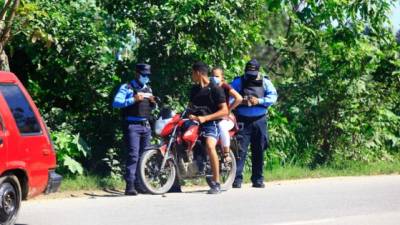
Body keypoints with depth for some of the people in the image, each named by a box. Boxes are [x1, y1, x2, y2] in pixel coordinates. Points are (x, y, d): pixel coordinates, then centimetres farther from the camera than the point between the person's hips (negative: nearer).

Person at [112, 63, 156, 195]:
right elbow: (116, 103, -15)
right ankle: (130, 186, -19)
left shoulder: (148, 89, 20)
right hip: (132, 125, -7)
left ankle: (139, 184, 15)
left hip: (146, 126, 7)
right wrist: (133, 100, -24)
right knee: (133, 155, -16)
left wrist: (153, 103, 6)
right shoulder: (127, 88, -2)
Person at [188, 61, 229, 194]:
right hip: (196, 122, 8)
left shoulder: (215, 89, -3)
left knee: (209, 145, -32)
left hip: (211, 123, -7)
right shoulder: (194, 89, 18)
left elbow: (224, 111, -8)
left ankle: (216, 183, -29)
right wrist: (190, 114, 3)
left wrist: (205, 118, -17)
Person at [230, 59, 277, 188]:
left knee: (258, 151, 6)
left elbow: (273, 96, 1)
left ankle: (258, 179, 14)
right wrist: (241, 102, -18)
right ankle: (237, 179, -12)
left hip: (259, 120, 2)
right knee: (241, 150, -10)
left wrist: (259, 101, -14)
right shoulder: (238, 82, 5)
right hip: (242, 121, -2)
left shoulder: (265, 82, 9)